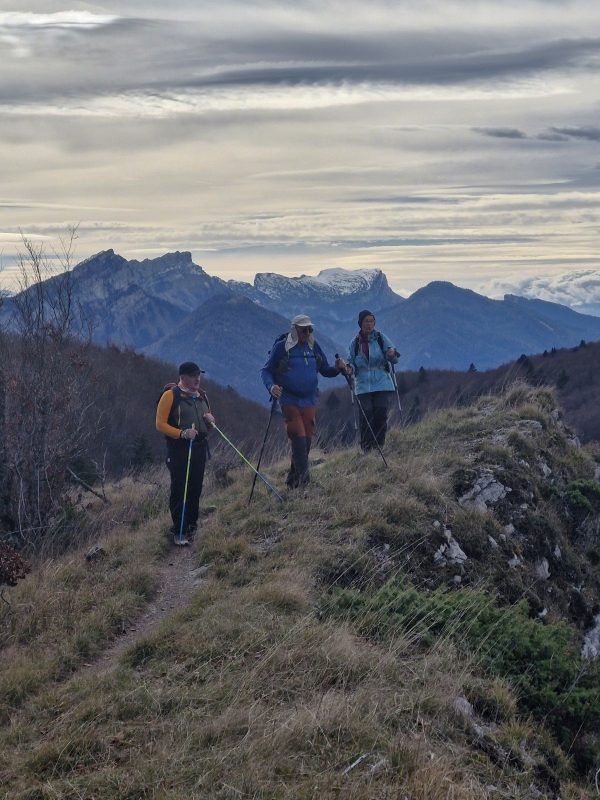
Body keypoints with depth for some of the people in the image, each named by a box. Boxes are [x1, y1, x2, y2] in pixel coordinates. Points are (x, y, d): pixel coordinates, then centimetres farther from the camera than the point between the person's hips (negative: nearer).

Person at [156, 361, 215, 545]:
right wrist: (181, 433, -22)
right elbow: (160, 424, -10)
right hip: (179, 449, -6)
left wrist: (210, 420, 0)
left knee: (196, 489, 9)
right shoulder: (171, 396, -5)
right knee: (179, 490, -7)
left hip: (200, 448, 6)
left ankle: (191, 526, 21)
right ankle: (179, 532, -3)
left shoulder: (202, 396, 16)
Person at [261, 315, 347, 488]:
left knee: (306, 440, 5)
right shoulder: (282, 347, -5)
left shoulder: (313, 346, 7)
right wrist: (271, 386, -21)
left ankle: (293, 480, 19)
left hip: (309, 401, 5)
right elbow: (266, 371, -1)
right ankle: (303, 478, -14)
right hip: (289, 401, -5)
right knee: (298, 439, -15)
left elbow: (325, 370, 13)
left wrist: (338, 368, -9)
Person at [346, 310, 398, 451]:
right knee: (366, 416, -6)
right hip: (363, 385, 1)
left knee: (381, 413, -7)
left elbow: (394, 360, 0)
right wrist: (349, 368, -14)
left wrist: (392, 354, -23)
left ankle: (379, 445, 6)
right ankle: (366, 448, 2)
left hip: (382, 384, 0)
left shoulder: (381, 339, 2)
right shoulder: (355, 343, 5)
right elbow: (352, 362, 9)